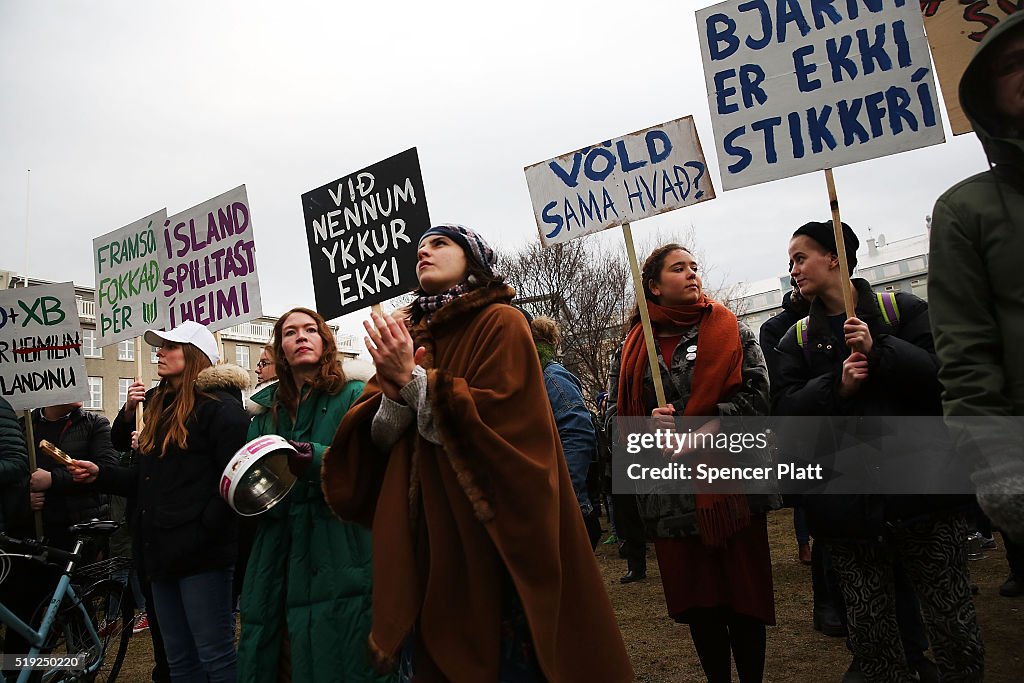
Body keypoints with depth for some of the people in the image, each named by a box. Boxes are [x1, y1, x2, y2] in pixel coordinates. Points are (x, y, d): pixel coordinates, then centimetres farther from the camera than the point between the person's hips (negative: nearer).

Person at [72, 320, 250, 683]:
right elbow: (148, 479, 19)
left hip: (201, 553, -9)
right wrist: (101, 474, 6)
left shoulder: (220, 407, -9)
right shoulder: (160, 407, 18)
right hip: (163, 550, 9)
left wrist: (203, 531, -20)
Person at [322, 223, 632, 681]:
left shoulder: (500, 323, -5)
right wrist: (393, 393, -16)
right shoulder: (404, 336, 13)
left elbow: (503, 420, -19)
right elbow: (379, 441, 5)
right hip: (420, 534, 5)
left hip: (488, 532, -5)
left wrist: (413, 380, -18)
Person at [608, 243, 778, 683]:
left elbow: (757, 397, -6)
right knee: (697, 601, 11)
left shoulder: (731, 332, 4)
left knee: (744, 596, 5)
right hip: (670, 496, 2)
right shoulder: (631, 350, 9)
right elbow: (618, 418, 7)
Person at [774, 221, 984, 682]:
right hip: (848, 502, 2)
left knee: (956, 631, 4)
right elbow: (785, 409, 0)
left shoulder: (903, 310, 5)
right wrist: (837, 386, -15)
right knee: (870, 637, 5)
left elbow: (945, 371, -6)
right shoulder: (797, 339, 11)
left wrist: (880, 349, -16)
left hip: (922, 488, -2)